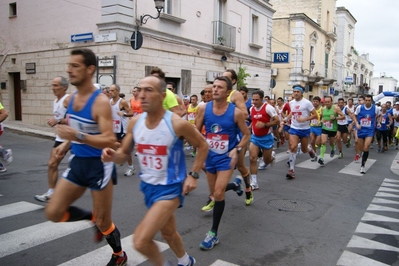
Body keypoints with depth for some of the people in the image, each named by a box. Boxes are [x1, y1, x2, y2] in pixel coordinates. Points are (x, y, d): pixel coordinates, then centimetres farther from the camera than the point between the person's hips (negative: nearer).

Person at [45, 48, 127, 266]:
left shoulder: (101, 102, -19)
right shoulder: (71, 99, 5)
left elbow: (110, 141, -26)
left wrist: (78, 136, -36)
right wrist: (66, 143, 10)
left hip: (99, 165, -7)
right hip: (77, 163, 7)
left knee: (103, 222, 7)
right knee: (53, 212, 5)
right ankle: (93, 217, 29)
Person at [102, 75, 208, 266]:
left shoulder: (177, 124, -21)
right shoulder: (135, 122, -6)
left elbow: (202, 146, -6)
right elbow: (124, 154, 3)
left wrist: (193, 175, -12)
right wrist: (113, 155, -20)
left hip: (169, 188, -6)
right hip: (148, 186, 7)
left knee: (140, 241, -15)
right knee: (168, 232, 27)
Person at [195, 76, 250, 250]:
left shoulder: (236, 112, -14)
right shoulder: (203, 108, -8)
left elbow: (246, 135, -3)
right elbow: (196, 132, 1)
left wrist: (237, 150, -18)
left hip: (226, 157, -4)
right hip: (209, 156, 4)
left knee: (218, 194, -13)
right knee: (215, 193, 18)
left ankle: (213, 233, 5)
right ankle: (235, 184, 53)